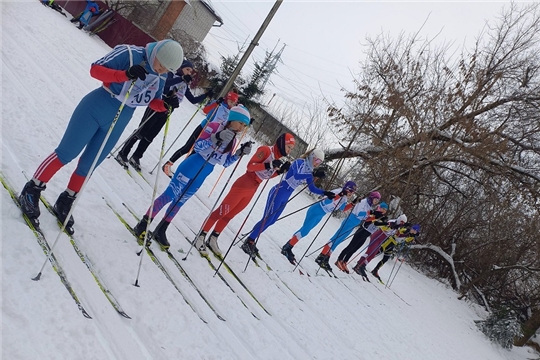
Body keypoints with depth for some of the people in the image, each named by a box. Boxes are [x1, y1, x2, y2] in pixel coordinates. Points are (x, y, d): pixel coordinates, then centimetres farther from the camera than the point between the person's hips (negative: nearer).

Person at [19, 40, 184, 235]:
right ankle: (31, 191, 19)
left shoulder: (160, 78, -1)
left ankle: (65, 203, 29)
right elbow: (95, 69, -19)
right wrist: (124, 75, -35)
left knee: (87, 166, 11)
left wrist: (166, 104, -14)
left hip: (117, 123, 5)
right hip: (96, 109, -5)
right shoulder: (129, 54, -18)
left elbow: (153, 101, 9)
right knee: (66, 153, 1)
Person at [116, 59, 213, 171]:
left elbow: (193, 100, 16)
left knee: (149, 137, 8)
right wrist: (182, 78, -31)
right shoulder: (171, 75, -1)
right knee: (141, 132, -3)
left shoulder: (185, 85, 16)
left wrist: (207, 95, 5)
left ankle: (136, 157, 18)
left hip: (166, 112, 6)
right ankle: (122, 154, 8)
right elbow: (163, 83, -23)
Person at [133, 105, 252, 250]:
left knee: (179, 201, 13)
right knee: (169, 195, -4)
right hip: (192, 166, -6)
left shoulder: (232, 140, 6)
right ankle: (143, 225, 8)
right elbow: (197, 146, -17)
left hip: (203, 175, 6)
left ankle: (160, 231, 24)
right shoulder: (214, 127, -12)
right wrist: (216, 138, -30)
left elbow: (225, 162, 11)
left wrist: (240, 153, -2)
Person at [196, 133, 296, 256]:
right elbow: (250, 166, -20)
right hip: (243, 185, -8)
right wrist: (269, 165, -31)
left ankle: (213, 239, 24)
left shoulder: (280, 157, 8)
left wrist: (281, 170, -1)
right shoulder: (266, 150, -15)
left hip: (252, 191, 8)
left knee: (229, 215, 14)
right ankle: (201, 235, 10)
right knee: (221, 212, -1)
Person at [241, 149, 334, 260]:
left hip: (285, 198, 9)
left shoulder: (308, 171, 12)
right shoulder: (300, 162, -12)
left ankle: (250, 242, 21)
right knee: (267, 219, -11)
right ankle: (248, 242, -1)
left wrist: (325, 193, 6)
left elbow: (312, 188, 17)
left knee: (271, 220, 11)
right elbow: (296, 176, -31)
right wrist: (313, 174, -33)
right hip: (278, 193, -9)